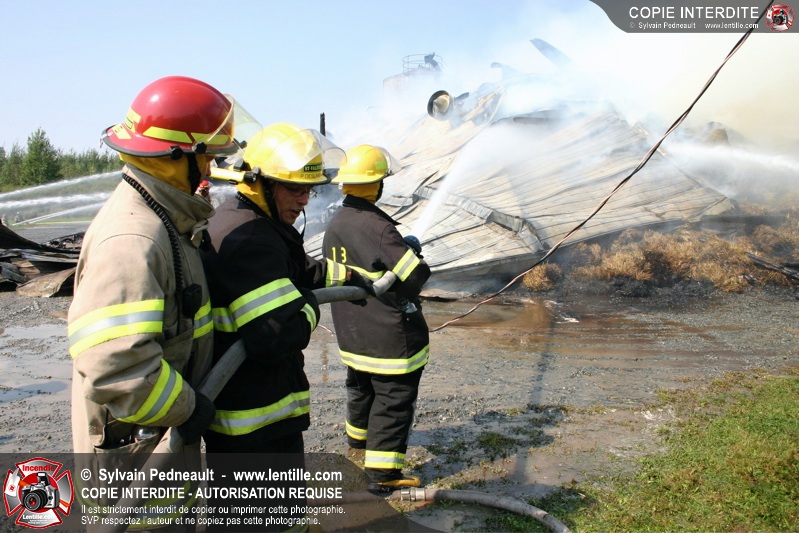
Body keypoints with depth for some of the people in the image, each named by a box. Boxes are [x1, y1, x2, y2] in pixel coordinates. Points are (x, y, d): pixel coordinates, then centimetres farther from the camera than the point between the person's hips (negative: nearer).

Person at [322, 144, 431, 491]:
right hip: (390, 336, -8)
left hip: (352, 333, 9)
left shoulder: (334, 225, 2)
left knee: (361, 387, 28)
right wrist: (412, 248, -3)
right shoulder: (376, 226, -25)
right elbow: (416, 276, -24)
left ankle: (359, 436, 49)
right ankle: (382, 472, 10)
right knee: (394, 400, 4)